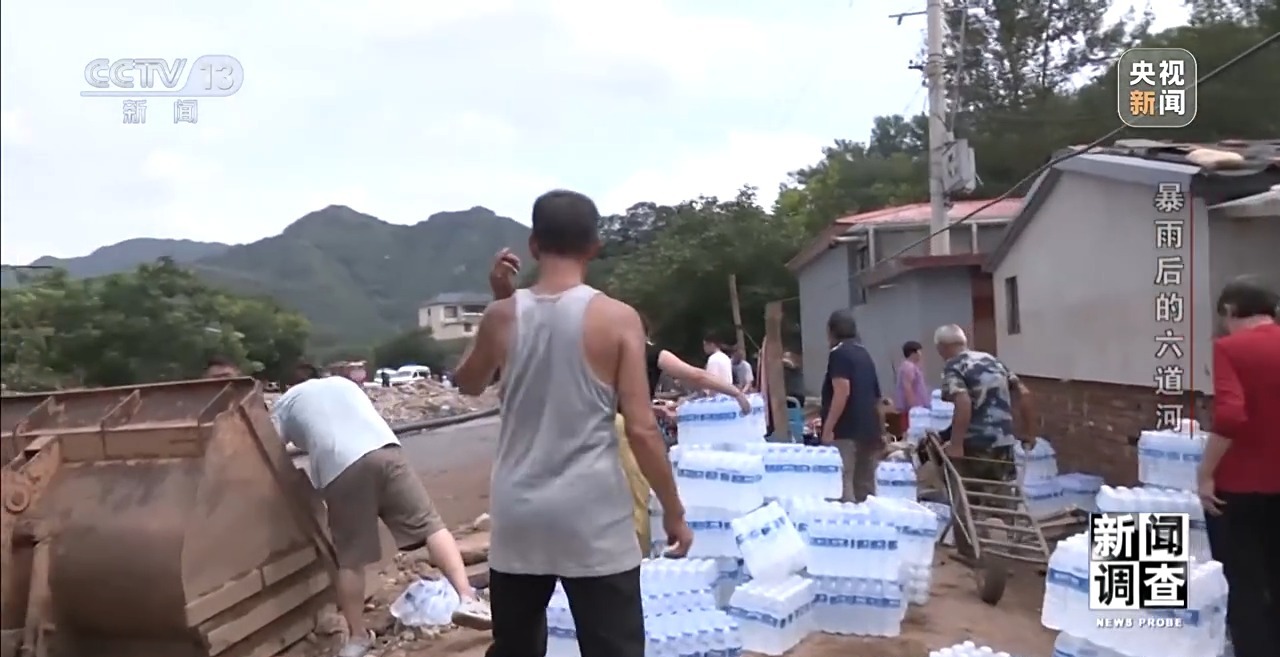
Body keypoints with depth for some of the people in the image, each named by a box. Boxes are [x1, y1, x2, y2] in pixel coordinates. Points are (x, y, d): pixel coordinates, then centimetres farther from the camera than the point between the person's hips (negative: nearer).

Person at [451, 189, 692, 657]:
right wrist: (674, 511, 2)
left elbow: (468, 384, 20)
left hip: (519, 520, 4)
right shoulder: (616, 318, -9)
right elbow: (641, 429, -10)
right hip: (593, 520, -3)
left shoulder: (502, 316, 0)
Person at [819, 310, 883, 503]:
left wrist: (828, 427, -19)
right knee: (865, 486, 11)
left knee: (843, 486, -9)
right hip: (869, 429, 9)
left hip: (846, 431, -9)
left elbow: (842, 392, -20)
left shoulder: (838, 353, -8)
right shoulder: (864, 354, 18)